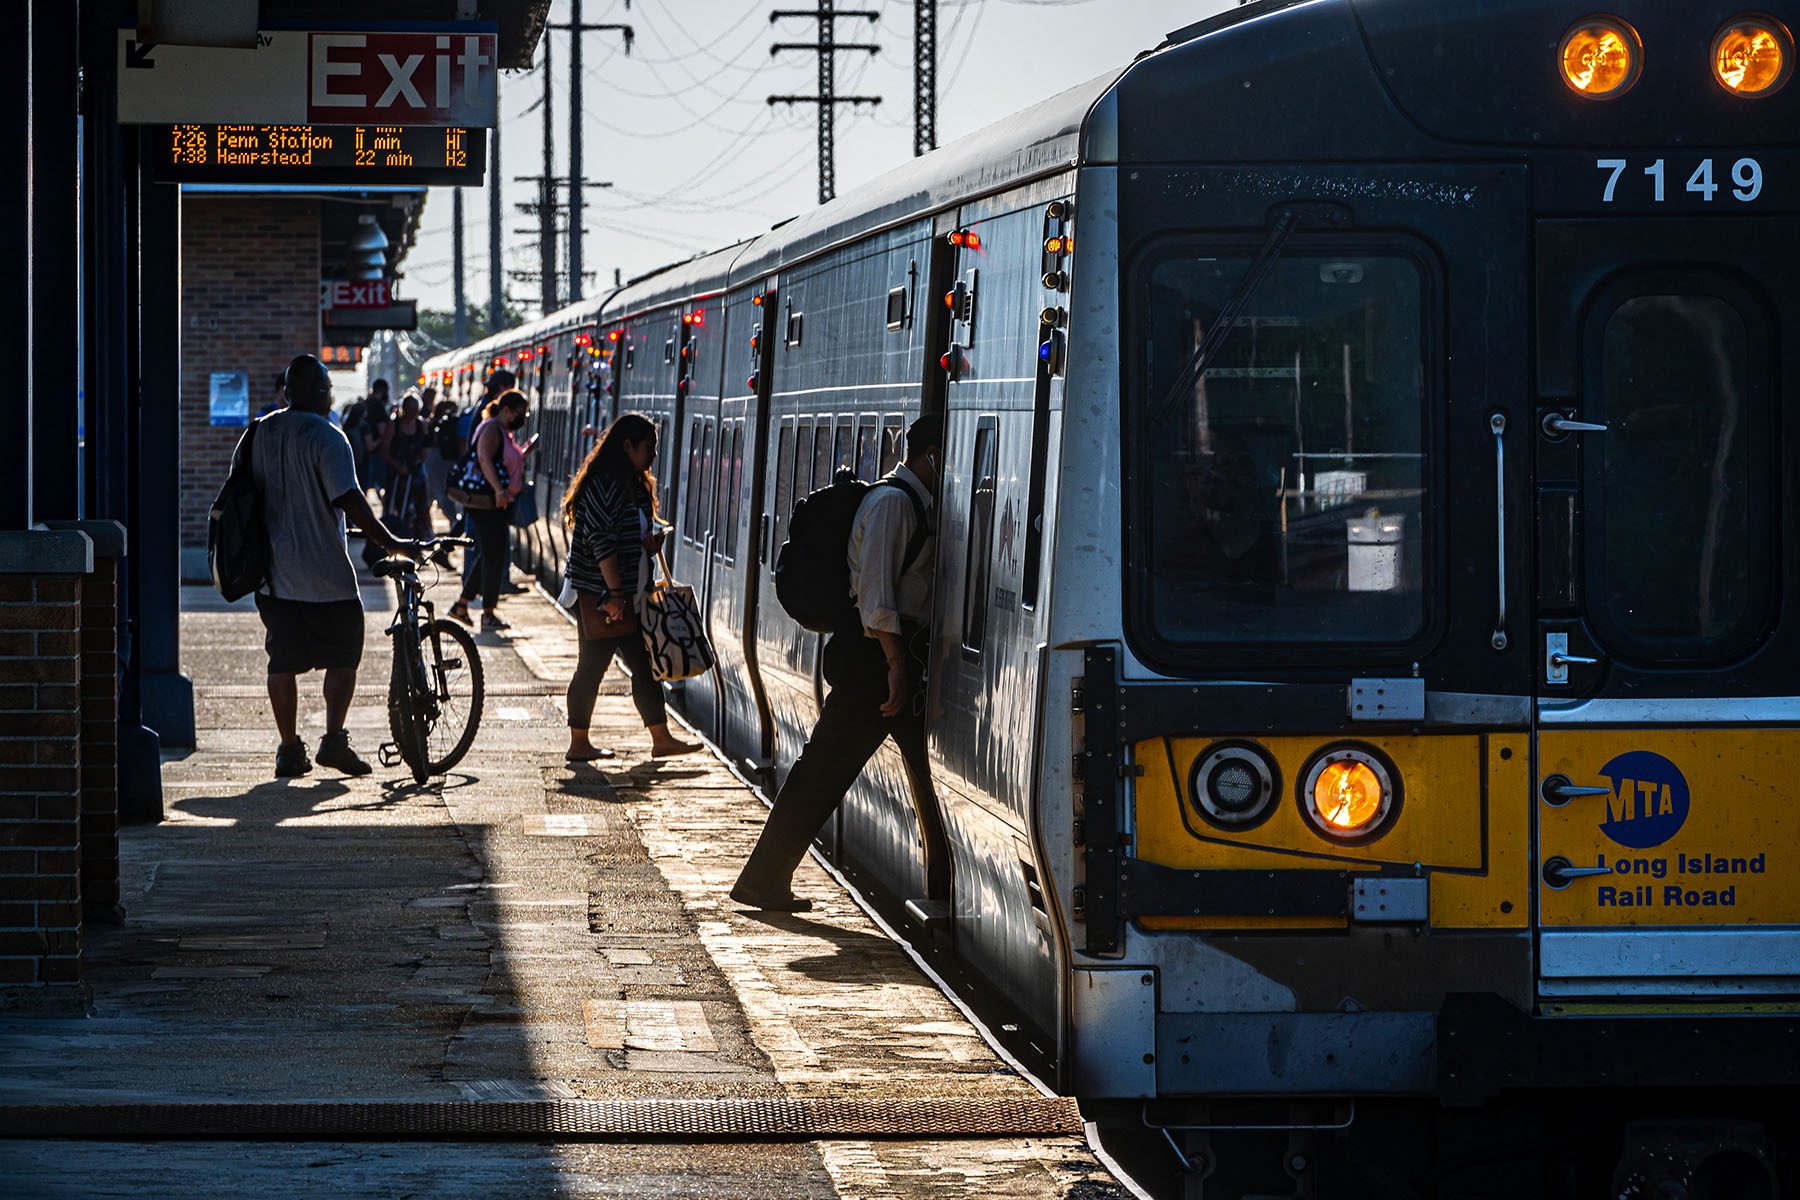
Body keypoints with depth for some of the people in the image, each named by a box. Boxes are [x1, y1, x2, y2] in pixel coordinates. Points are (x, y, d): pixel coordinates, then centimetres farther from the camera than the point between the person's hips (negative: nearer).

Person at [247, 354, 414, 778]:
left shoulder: (261, 433, 7)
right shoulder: (325, 437, -13)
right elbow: (349, 500, -21)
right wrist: (391, 543, -17)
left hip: (273, 572, 5)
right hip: (324, 575, -5)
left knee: (282, 660, 9)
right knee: (343, 655, 7)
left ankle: (289, 748, 8)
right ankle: (334, 739, -2)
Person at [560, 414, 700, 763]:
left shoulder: (636, 485, 16)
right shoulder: (603, 485, -16)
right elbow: (602, 542, -21)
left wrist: (652, 543, 4)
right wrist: (614, 593, -22)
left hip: (627, 595, 10)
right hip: (598, 596, -10)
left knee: (645, 665, 10)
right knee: (593, 667, -2)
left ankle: (661, 738, 14)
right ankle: (579, 744, 6)